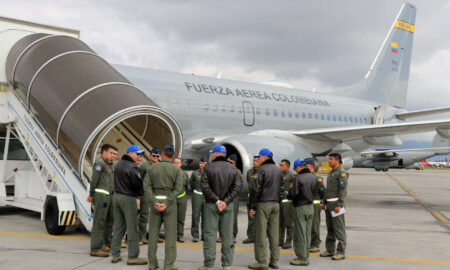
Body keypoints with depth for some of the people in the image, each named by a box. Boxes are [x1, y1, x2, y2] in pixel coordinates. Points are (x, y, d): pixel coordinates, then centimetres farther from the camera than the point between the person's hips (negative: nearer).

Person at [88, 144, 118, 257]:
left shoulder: (110, 165, 19)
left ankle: (107, 243, 29)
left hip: (109, 196, 9)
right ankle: (95, 249, -5)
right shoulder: (99, 162, -8)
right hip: (101, 195, -9)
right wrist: (91, 195, -7)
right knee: (99, 221, -8)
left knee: (111, 219, 15)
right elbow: (94, 180, -11)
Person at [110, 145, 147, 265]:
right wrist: (140, 194, 4)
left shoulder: (118, 165, 13)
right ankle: (133, 257, 1)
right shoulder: (132, 167, -16)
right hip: (128, 198, -9)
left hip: (117, 196, 9)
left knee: (118, 227, 12)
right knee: (132, 228, -2)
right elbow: (139, 183, -17)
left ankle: (115, 255, 15)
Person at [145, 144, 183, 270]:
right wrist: (167, 203, -14)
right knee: (170, 234, 3)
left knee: (153, 232, 11)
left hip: (155, 200, 2)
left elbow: (147, 185, -4)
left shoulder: (153, 168, 4)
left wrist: (154, 202, -9)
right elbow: (178, 188, -12)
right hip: (170, 202, -2)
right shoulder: (177, 170, -2)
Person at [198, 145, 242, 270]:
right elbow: (237, 186, -3)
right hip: (228, 206, 3)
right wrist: (226, 201, -8)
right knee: (227, 235, 7)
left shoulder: (208, 167, -4)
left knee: (210, 234, 2)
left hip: (211, 205, -2)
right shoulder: (233, 169, 6)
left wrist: (216, 200, -10)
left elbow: (205, 187, -12)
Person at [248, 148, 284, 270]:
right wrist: (278, 201, 17)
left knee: (261, 233, -3)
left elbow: (256, 189, -11)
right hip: (276, 204, 6)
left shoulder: (261, 169, -8)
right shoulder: (279, 170, 13)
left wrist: (252, 206, -7)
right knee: (274, 233, 8)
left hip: (263, 204, -6)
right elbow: (282, 189, 14)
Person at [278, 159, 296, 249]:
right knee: (280, 223, 12)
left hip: (288, 202, -7)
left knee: (289, 223, -1)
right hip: (280, 201, 7)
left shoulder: (292, 175, -7)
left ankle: (288, 242, 4)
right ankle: (280, 240, 21)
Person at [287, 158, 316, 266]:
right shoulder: (313, 177, 6)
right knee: (307, 233, 13)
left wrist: (291, 188, 2)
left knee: (300, 234, -1)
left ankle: (302, 258, 2)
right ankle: (306, 256, 19)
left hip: (301, 208, -7)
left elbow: (292, 195, -17)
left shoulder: (298, 178, -17)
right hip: (311, 207, 7)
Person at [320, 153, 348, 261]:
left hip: (336, 204, -9)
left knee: (339, 228, -6)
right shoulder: (331, 173, 18)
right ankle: (330, 250, 19)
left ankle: (341, 252, -2)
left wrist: (339, 205, -21)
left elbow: (343, 190, -17)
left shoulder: (342, 172, -11)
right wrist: (324, 202, 19)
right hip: (329, 204, 9)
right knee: (330, 228, 12)